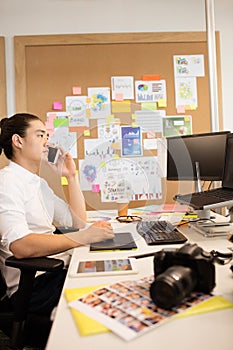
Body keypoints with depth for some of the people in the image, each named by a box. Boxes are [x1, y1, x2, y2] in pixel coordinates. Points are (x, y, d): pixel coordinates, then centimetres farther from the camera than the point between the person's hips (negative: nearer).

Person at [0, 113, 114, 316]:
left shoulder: (39, 183, 16)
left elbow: (78, 221, 14)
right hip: (31, 285, -8)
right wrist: (83, 237, -28)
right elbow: (21, 246, -27)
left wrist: (72, 176, 8)